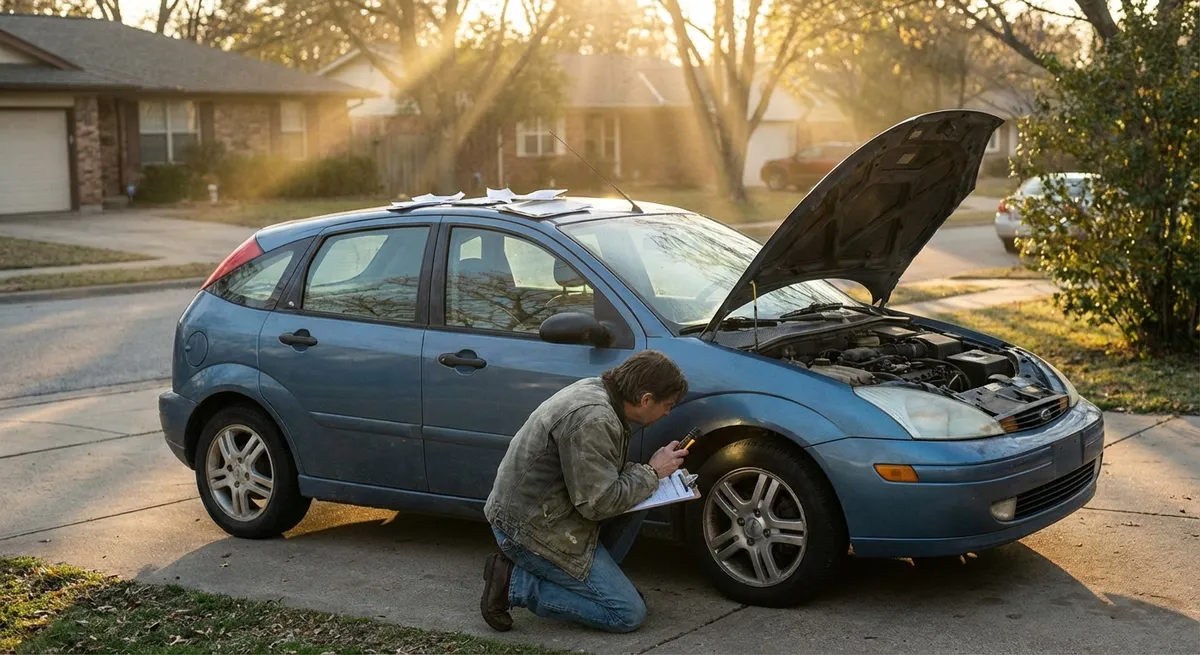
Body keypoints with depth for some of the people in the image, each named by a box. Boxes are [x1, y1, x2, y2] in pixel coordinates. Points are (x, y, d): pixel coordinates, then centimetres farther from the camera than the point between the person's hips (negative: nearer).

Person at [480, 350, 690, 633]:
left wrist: (651, 471, 3)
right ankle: (516, 584, -5)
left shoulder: (595, 389, 4)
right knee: (628, 614, -6)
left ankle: (592, 577, 12)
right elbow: (599, 503, -23)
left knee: (640, 491, 9)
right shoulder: (592, 419, -26)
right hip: (531, 528, -10)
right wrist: (652, 472, -10)